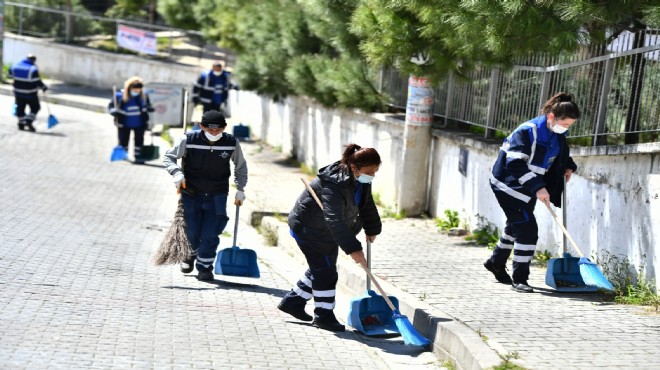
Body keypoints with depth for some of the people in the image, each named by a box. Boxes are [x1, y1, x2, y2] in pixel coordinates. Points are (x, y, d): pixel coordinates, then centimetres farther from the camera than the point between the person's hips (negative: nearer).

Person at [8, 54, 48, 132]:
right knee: (35, 108, 9)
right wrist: (44, 87, 0)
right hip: (30, 93, -5)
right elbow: (37, 81, -17)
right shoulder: (33, 69, -18)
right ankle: (28, 121, -7)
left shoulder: (14, 66, -1)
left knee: (20, 108, 17)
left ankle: (21, 124, 21)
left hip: (18, 92, 5)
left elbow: (10, 75, 15)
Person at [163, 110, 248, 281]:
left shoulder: (232, 143, -9)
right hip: (191, 195, 0)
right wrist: (177, 173, -23)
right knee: (191, 233, 7)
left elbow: (241, 166, 8)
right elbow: (169, 156, -5)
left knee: (210, 235, -5)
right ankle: (190, 255, 40)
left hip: (217, 197, 1)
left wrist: (240, 189, 4)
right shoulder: (189, 140, -15)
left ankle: (204, 267, 14)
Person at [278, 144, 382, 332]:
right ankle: (324, 315, 3)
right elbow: (335, 220, -43)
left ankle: (293, 301, 28)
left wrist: (372, 229, 16)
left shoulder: (361, 180, -8)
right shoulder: (333, 184, -36)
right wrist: (353, 249, -47)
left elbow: (367, 205, 12)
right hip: (308, 229, -9)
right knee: (325, 271, -8)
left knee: (321, 269, 15)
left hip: (326, 231, 9)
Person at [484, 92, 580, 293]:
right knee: (527, 229, -15)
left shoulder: (557, 135, 0)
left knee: (517, 226, 23)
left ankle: (496, 262, 45)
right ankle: (519, 278, -7)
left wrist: (568, 166, 5)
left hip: (529, 188, 9)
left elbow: (562, 154, 24)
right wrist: (537, 187, -36)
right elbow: (515, 164, -31)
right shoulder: (528, 132, -26)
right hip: (509, 184, -9)